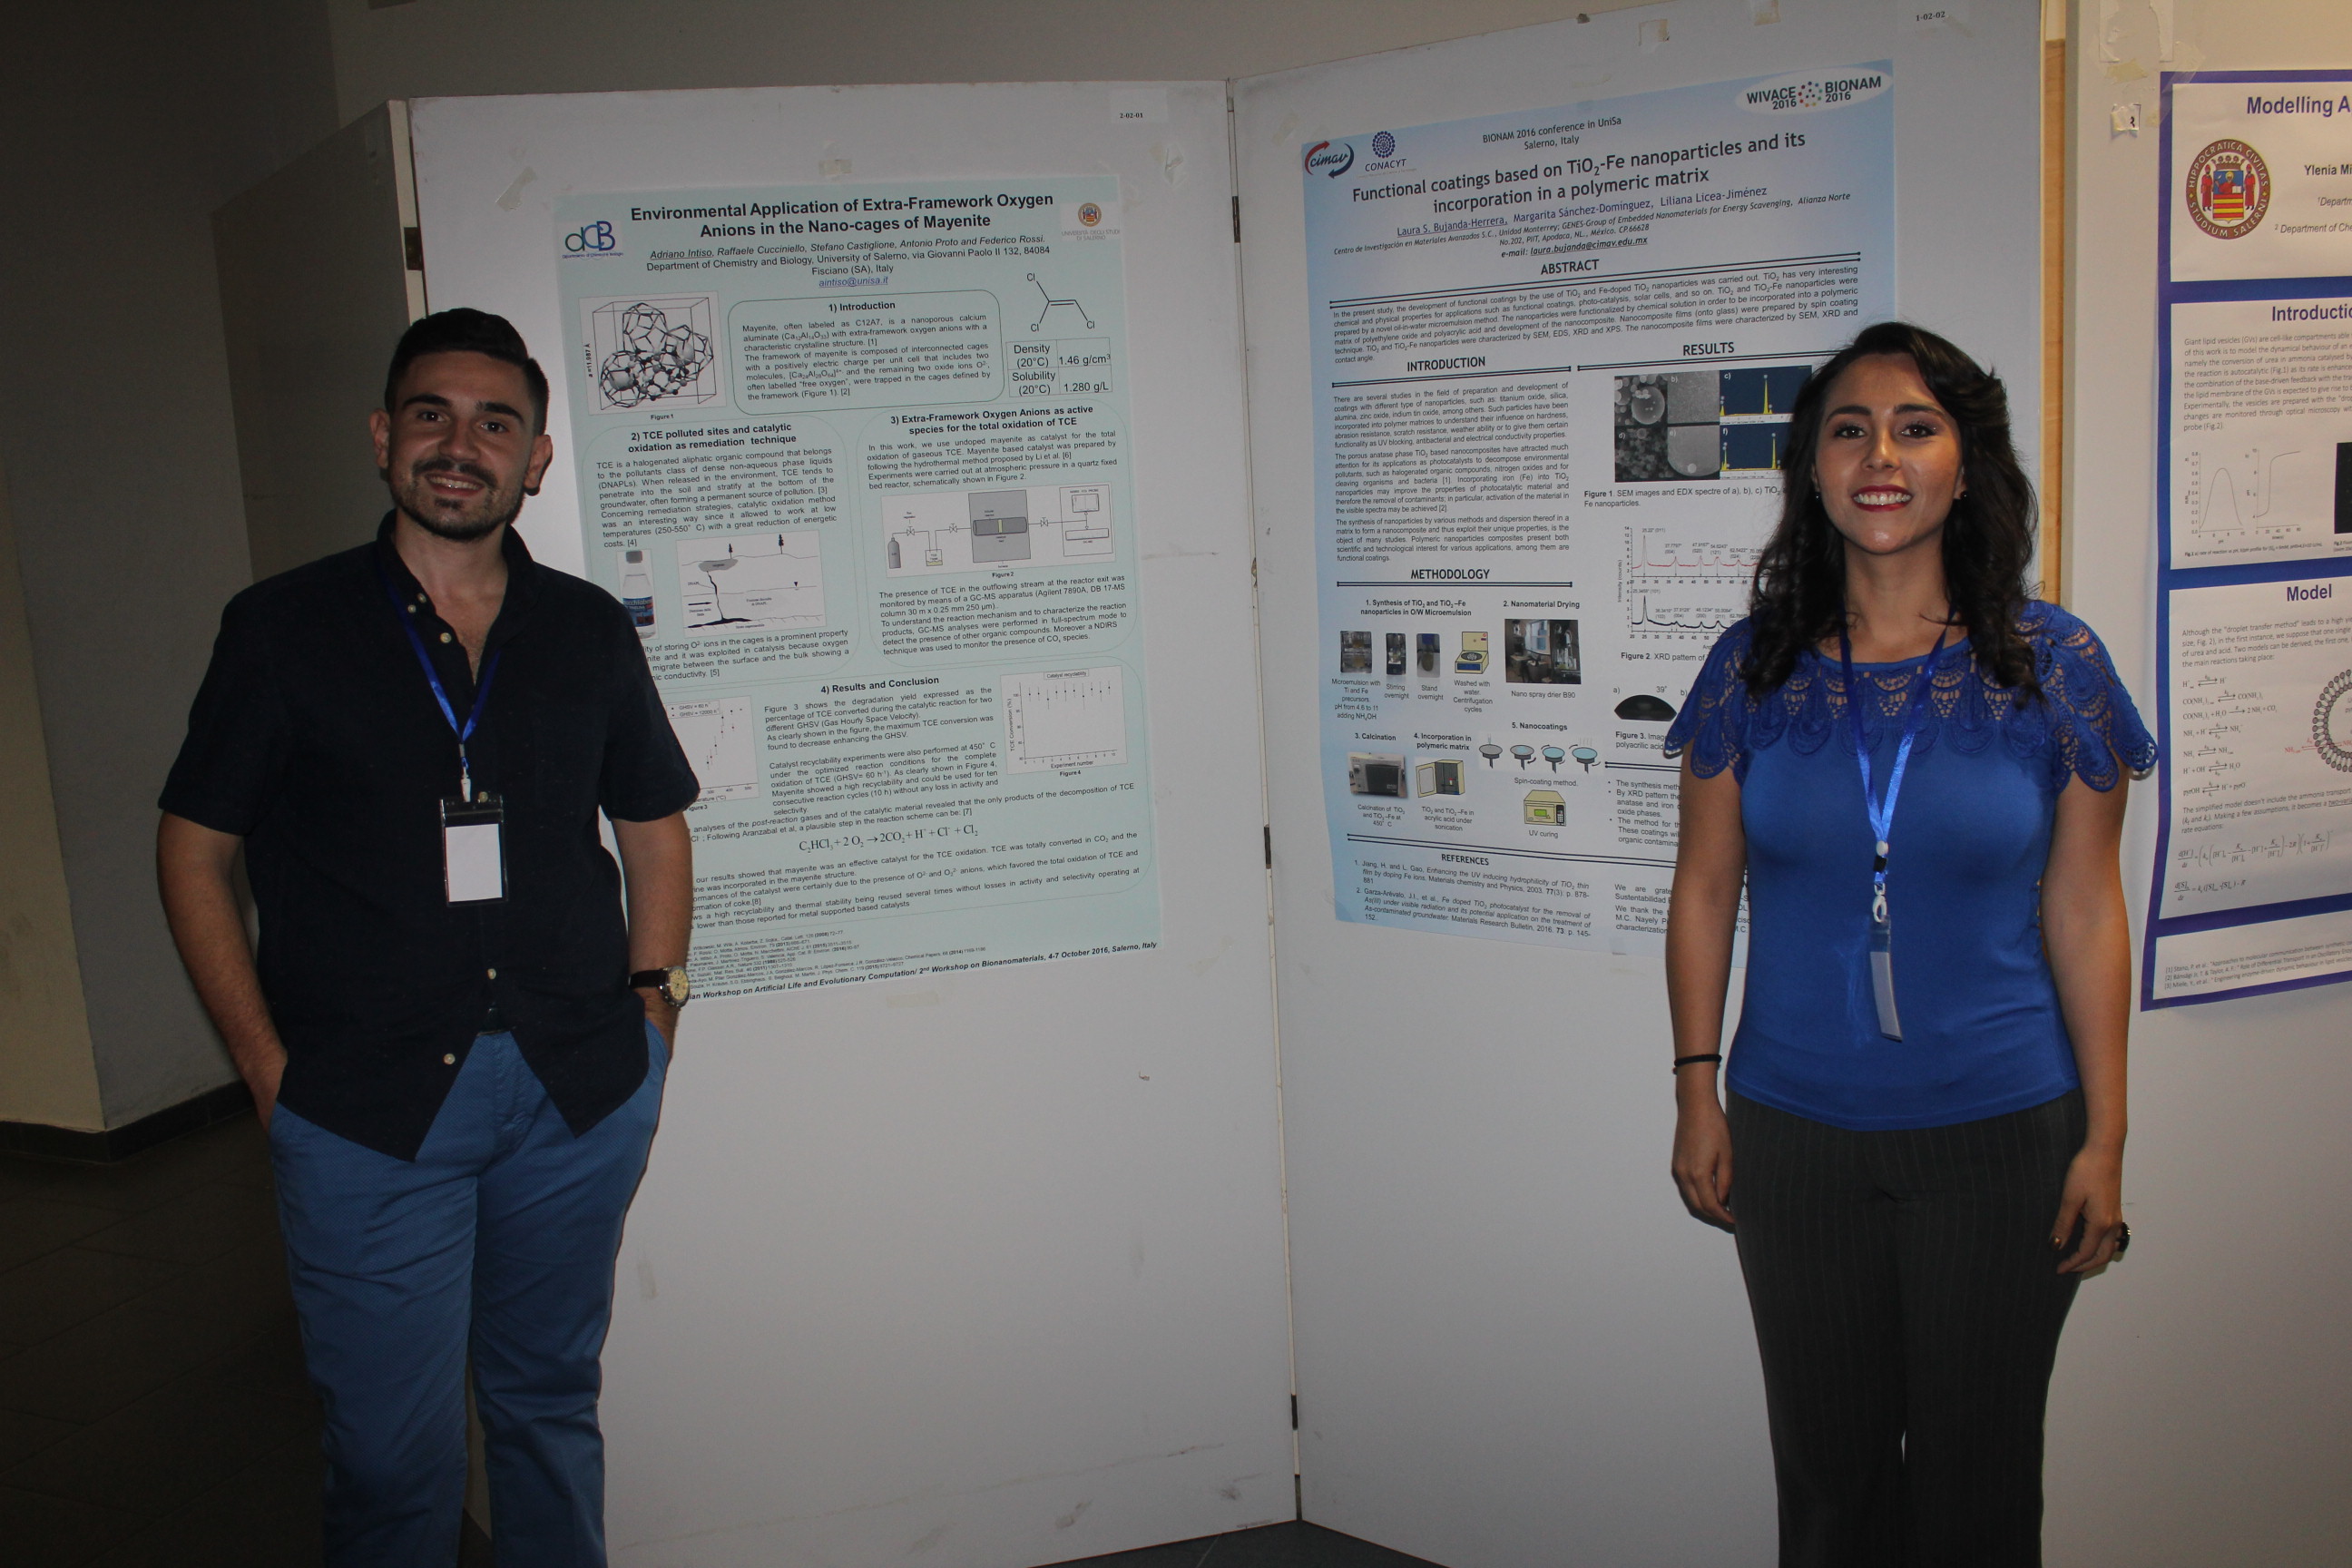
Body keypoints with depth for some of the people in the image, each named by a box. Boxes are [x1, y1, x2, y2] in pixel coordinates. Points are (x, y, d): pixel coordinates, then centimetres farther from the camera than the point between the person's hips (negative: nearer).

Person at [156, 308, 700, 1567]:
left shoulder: (589, 630, 6)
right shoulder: (282, 628, 0)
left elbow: (655, 828, 16)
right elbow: (193, 852, 3)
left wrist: (648, 1012, 6)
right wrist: (269, 1069, -3)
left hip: (582, 1091, 2)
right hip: (364, 1107, -2)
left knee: (550, 1402, 16)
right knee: (391, 1450, 2)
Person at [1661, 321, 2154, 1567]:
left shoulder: (2053, 661, -5)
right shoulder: (1753, 665, -2)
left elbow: (2083, 912, -2)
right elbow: (1704, 890, 4)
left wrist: (2104, 1138, -2)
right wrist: (1697, 1092, 2)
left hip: (2002, 1136, -1)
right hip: (1793, 1134, 1)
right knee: (1825, 1463, 15)